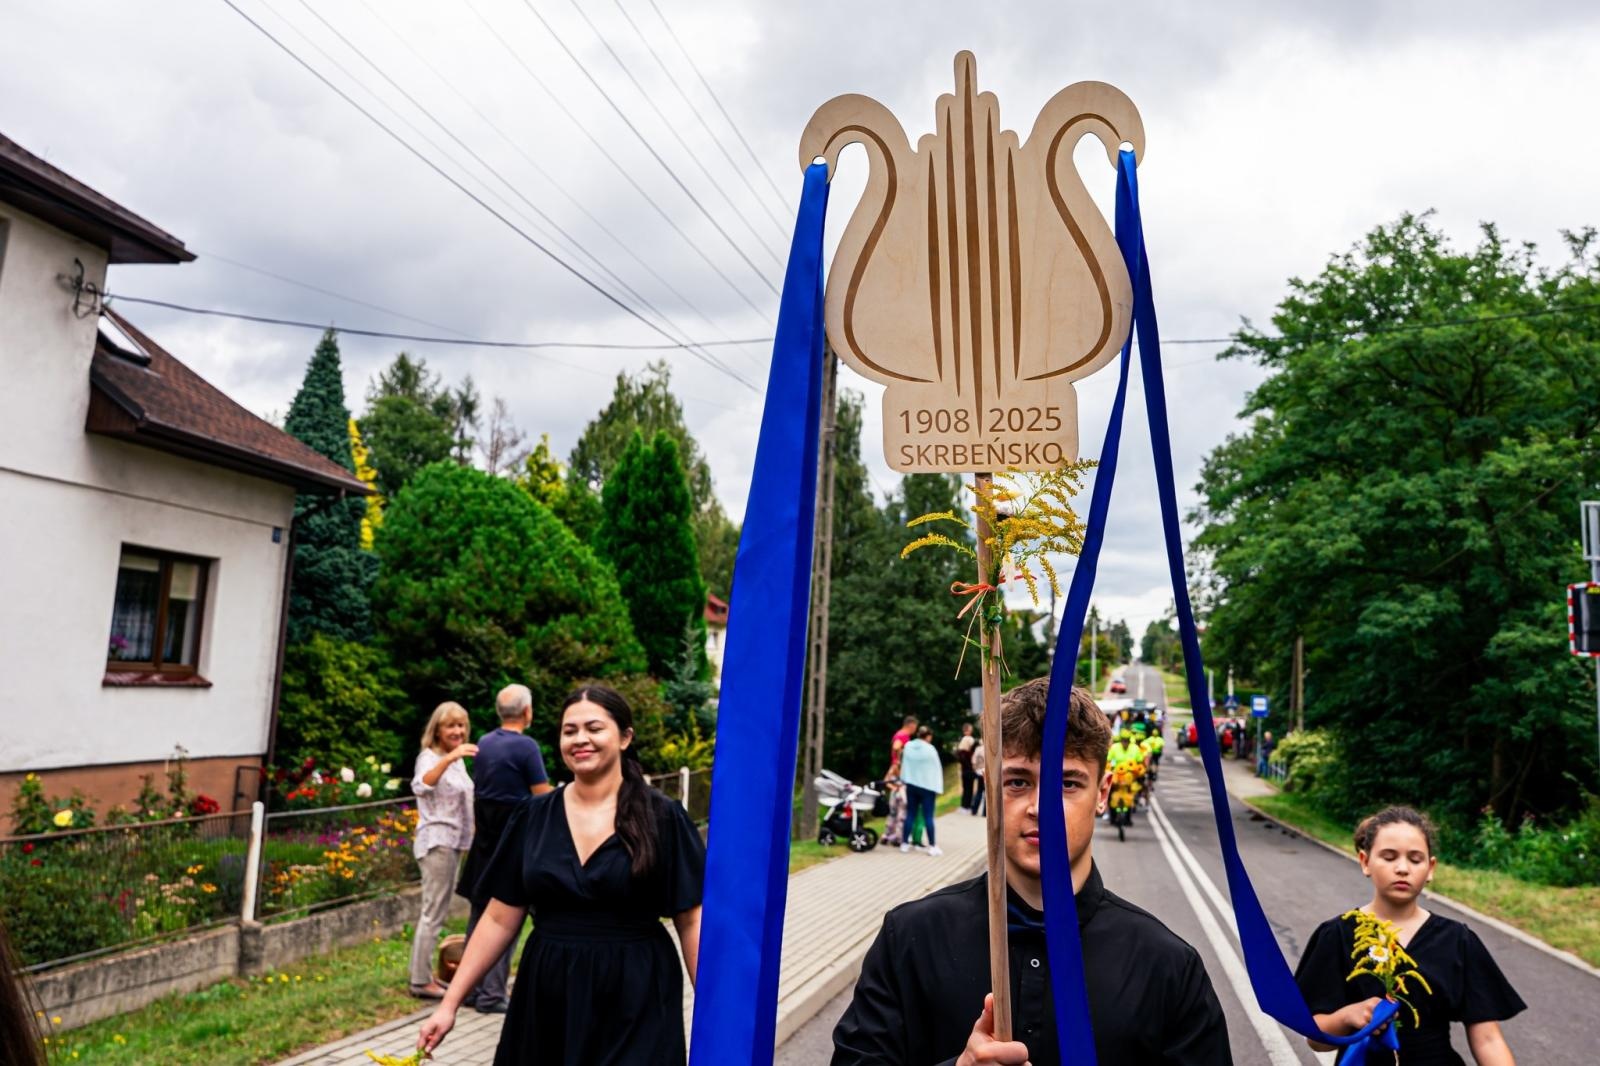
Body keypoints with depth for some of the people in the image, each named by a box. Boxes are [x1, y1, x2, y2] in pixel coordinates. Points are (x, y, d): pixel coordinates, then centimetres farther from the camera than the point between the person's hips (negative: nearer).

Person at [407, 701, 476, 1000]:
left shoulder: (458, 761, 13)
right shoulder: (430, 757, -12)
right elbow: (421, 786, -35)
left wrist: (468, 839, 28)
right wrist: (449, 758, -48)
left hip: (454, 842, 9)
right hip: (437, 842, -9)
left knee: (437, 911, 15)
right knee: (433, 913, -6)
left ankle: (423, 973, 24)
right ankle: (421, 981, 1)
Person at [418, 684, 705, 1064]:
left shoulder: (662, 817, -8)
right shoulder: (533, 816, 1)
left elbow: (691, 921, -6)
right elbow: (500, 919, 5)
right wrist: (450, 1002, 1)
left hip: (635, 998, -3)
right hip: (547, 995, 3)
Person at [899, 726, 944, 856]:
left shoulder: (908, 746, 3)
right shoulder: (930, 749, -13)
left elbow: (904, 765, 11)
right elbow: (937, 769, -8)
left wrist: (904, 780, 20)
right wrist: (938, 787, -2)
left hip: (911, 785, 5)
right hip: (927, 786, -5)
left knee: (910, 814, 11)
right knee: (928, 816, -2)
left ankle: (905, 843, 13)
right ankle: (932, 846, 0)